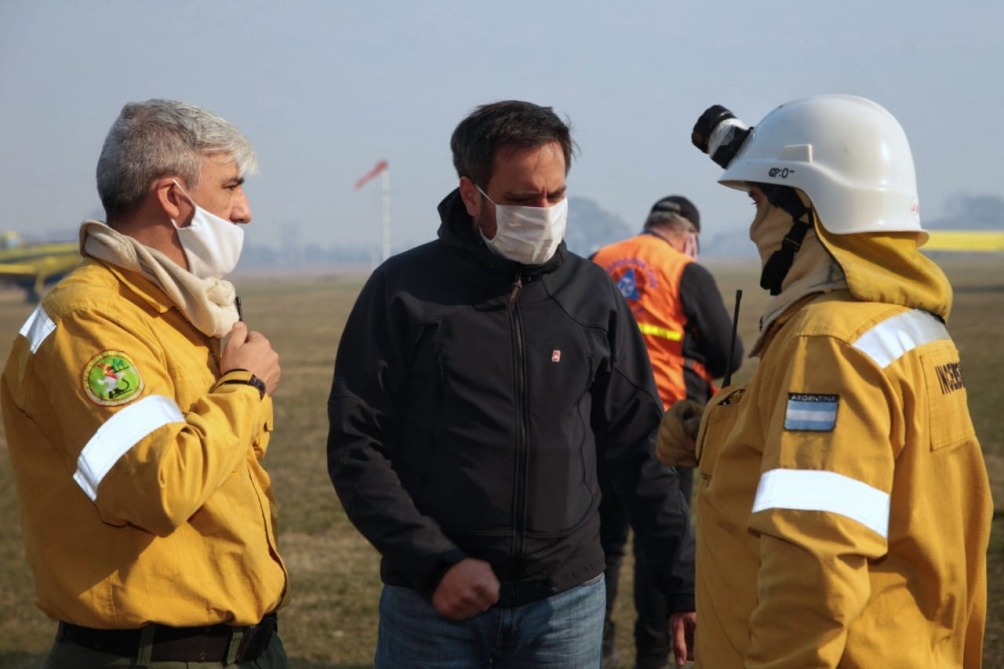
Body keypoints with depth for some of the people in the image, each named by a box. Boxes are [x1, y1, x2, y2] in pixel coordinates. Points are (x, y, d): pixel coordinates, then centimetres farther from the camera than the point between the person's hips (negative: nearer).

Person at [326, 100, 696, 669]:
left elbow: (639, 449, 9)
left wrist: (685, 585, 6)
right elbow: (356, 447, -4)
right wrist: (435, 563, -13)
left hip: (567, 604, 2)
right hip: (433, 604, -2)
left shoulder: (593, 295, 5)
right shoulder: (404, 290, -3)